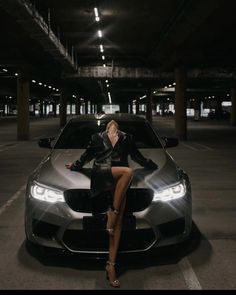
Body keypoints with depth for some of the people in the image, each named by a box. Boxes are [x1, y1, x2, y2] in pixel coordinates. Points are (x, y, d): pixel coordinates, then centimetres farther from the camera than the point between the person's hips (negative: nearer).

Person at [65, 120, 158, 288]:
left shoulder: (127, 139, 22)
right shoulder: (97, 138, 18)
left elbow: (137, 156, 32)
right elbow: (87, 156, 29)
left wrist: (153, 166, 36)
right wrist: (75, 166, 36)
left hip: (119, 181, 2)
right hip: (101, 175, -2)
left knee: (118, 222, -9)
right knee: (128, 171, -33)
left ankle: (111, 264, -8)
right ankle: (112, 211, -27)